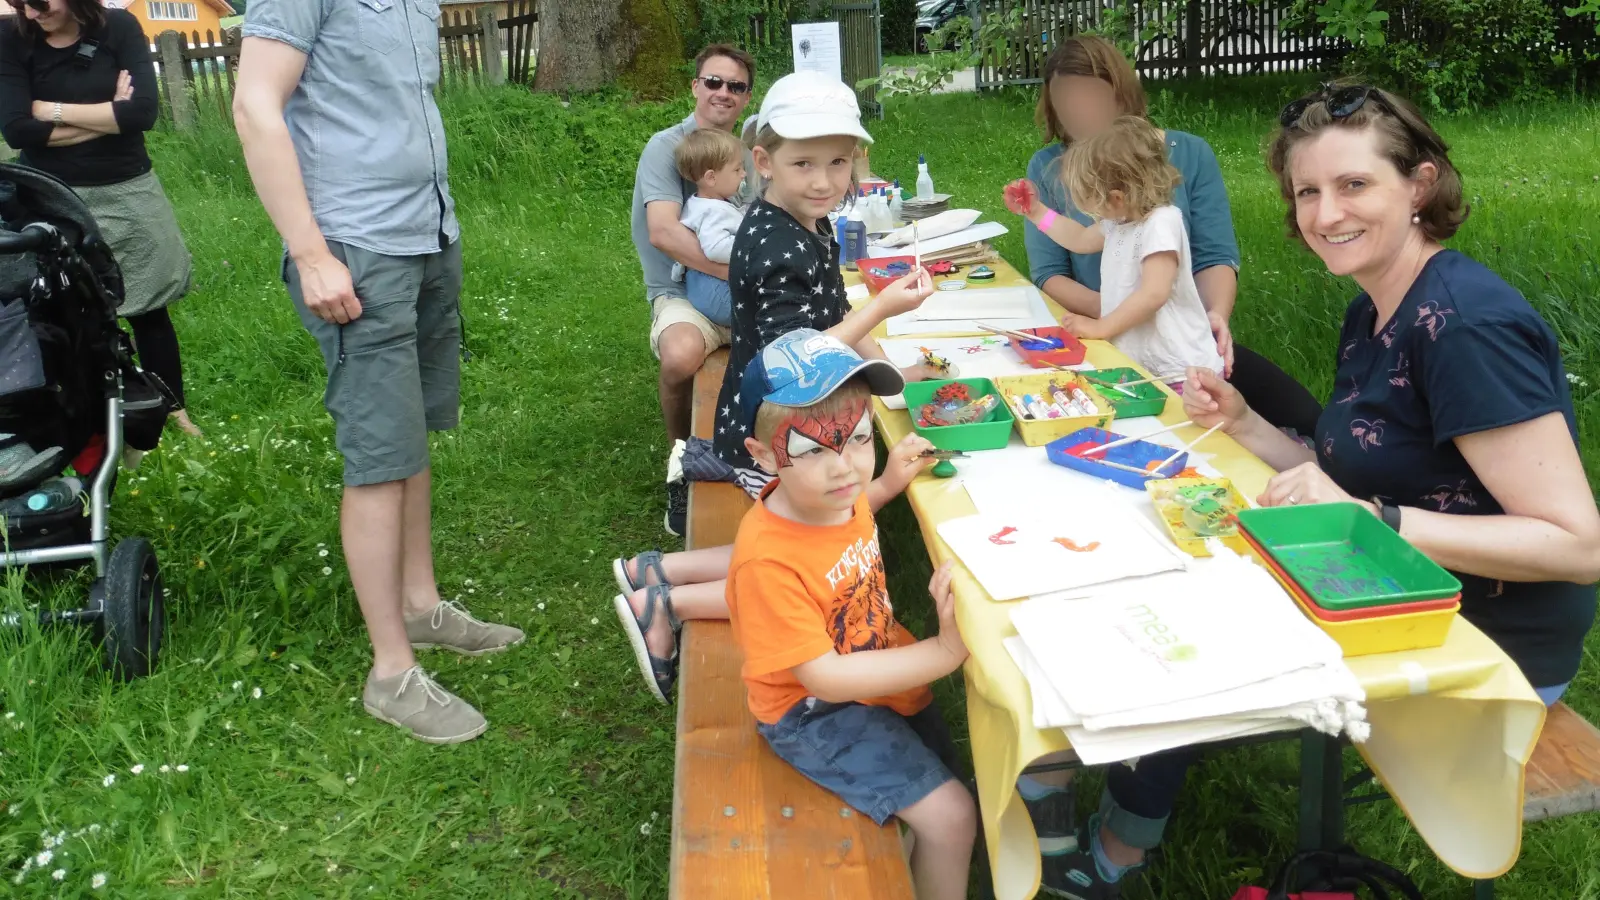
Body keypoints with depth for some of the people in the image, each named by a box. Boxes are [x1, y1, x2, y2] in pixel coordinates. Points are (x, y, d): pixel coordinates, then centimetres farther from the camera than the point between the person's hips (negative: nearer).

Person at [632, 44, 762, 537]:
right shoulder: (666, 146, -6)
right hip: (684, 292, -5)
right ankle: (682, 454, -6)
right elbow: (663, 232, -20)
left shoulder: (746, 156, 14)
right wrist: (737, 271, -26)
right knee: (681, 356, -38)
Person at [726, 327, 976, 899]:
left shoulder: (846, 497, -11)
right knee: (950, 816, -14)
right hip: (812, 712, -8)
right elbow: (821, 675, -32)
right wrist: (943, 652, -36)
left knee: (946, 761, 25)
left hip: (875, 669, 8)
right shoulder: (767, 561, -35)